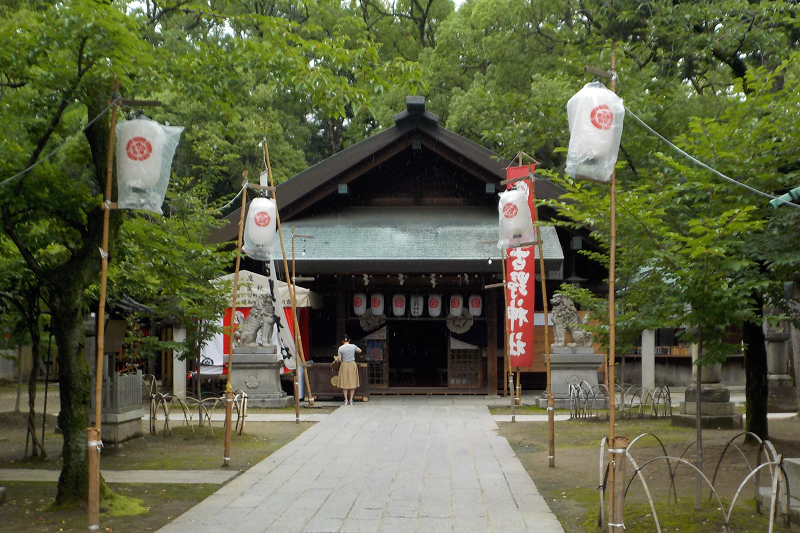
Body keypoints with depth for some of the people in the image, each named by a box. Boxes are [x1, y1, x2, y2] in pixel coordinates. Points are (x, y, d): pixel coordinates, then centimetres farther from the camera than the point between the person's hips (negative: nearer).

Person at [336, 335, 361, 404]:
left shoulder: (340, 348, -8)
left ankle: (346, 400, 7)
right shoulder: (353, 346, -4)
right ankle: (351, 400, 8)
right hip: (352, 365, 1)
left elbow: (339, 359, -5)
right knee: (352, 382, 8)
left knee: (344, 383, 8)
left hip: (344, 365, -1)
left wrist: (337, 357, 16)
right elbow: (360, 351, 15)